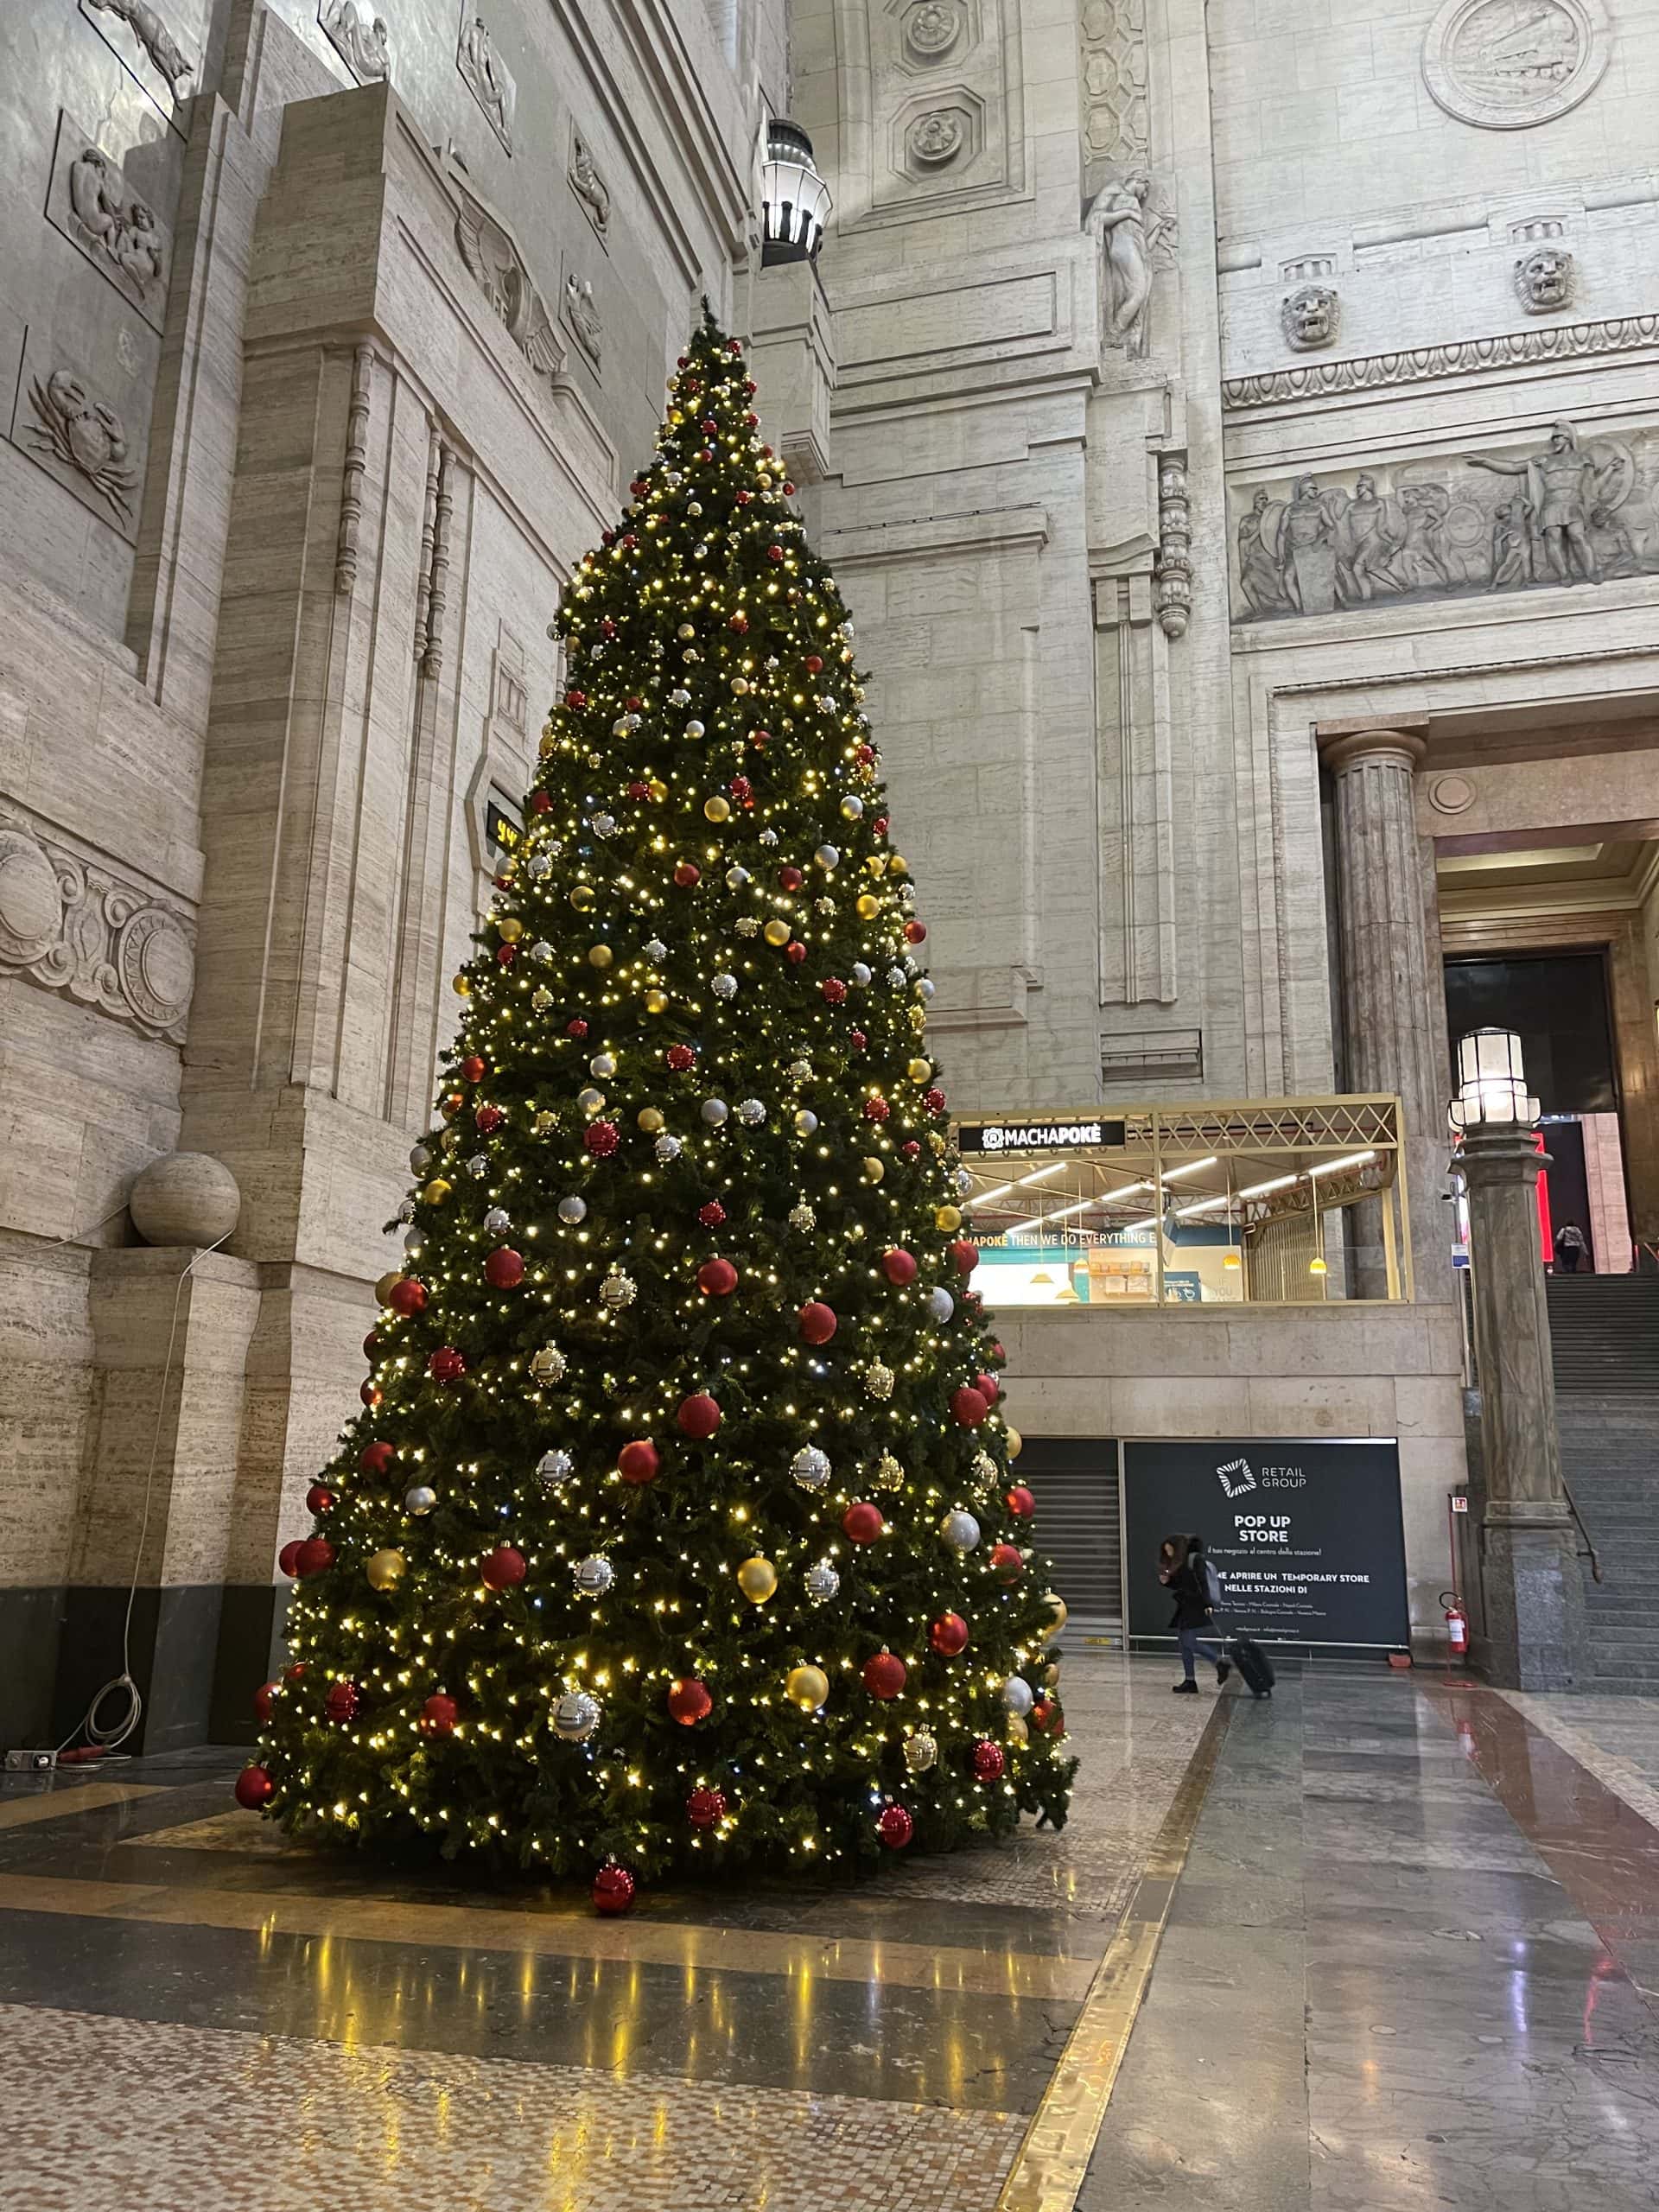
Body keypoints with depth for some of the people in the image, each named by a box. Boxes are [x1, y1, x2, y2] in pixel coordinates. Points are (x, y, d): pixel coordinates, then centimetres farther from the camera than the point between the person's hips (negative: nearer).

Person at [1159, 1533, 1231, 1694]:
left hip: (1196, 1607, -9)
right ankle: (1190, 1681, 11)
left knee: (1189, 1641, -13)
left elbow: (1202, 1582, -17)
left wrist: (1207, 1604, -24)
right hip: (1185, 1608, 9)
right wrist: (1166, 1582, 4)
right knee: (1183, 1642, 7)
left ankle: (1222, 1662, -1)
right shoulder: (1178, 1564, 16)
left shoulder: (1194, 1558, -10)